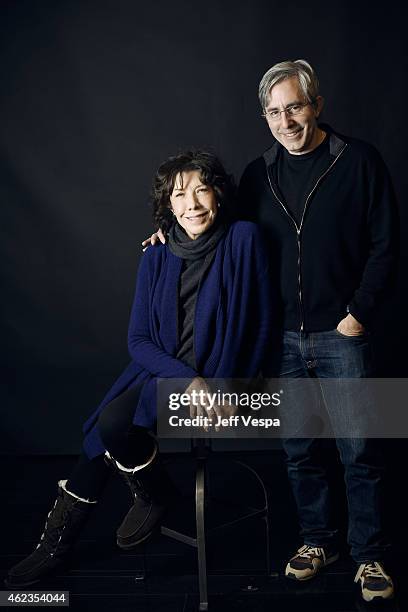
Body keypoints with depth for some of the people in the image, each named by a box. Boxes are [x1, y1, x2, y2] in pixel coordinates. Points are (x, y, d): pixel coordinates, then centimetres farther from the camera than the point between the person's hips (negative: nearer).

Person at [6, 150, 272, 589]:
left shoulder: (243, 240, -7)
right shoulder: (156, 259, 4)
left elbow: (261, 325, -4)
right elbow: (138, 339, 1)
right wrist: (187, 379, -14)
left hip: (218, 381, -4)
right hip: (162, 374, 4)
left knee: (113, 424, -24)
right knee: (106, 430, -15)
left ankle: (154, 495, 5)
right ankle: (55, 543, 7)